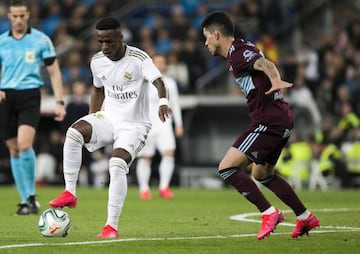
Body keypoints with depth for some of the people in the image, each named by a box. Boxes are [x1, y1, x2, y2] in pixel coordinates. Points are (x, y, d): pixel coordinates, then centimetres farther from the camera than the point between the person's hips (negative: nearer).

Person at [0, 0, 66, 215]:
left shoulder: (41, 40, 2)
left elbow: (55, 72, 5)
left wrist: (60, 102, -2)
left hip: (30, 95, -3)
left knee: (24, 145, -21)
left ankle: (32, 196, -7)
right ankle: (25, 201, 13)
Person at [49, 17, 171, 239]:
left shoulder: (138, 59, -16)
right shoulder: (97, 62, 1)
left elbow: (158, 81, -32)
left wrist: (163, 101, -53)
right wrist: (92, 120, 15)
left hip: (135, 126, -4)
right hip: (108, 118, 4)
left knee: (117, 165, -27)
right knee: (74, 132, -26)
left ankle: (112, 225, -16)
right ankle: (70, 193, -17)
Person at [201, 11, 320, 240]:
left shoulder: (237, 53, -13)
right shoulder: (243, 49, 18)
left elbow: (265, 64, -33)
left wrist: (275, 81, -51)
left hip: (268, 121, -11)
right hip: (282, 120, 11)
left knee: (227, 168, -13)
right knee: (261, 173, 27)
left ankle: (269, 213, -13)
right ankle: (305, 217, 29)